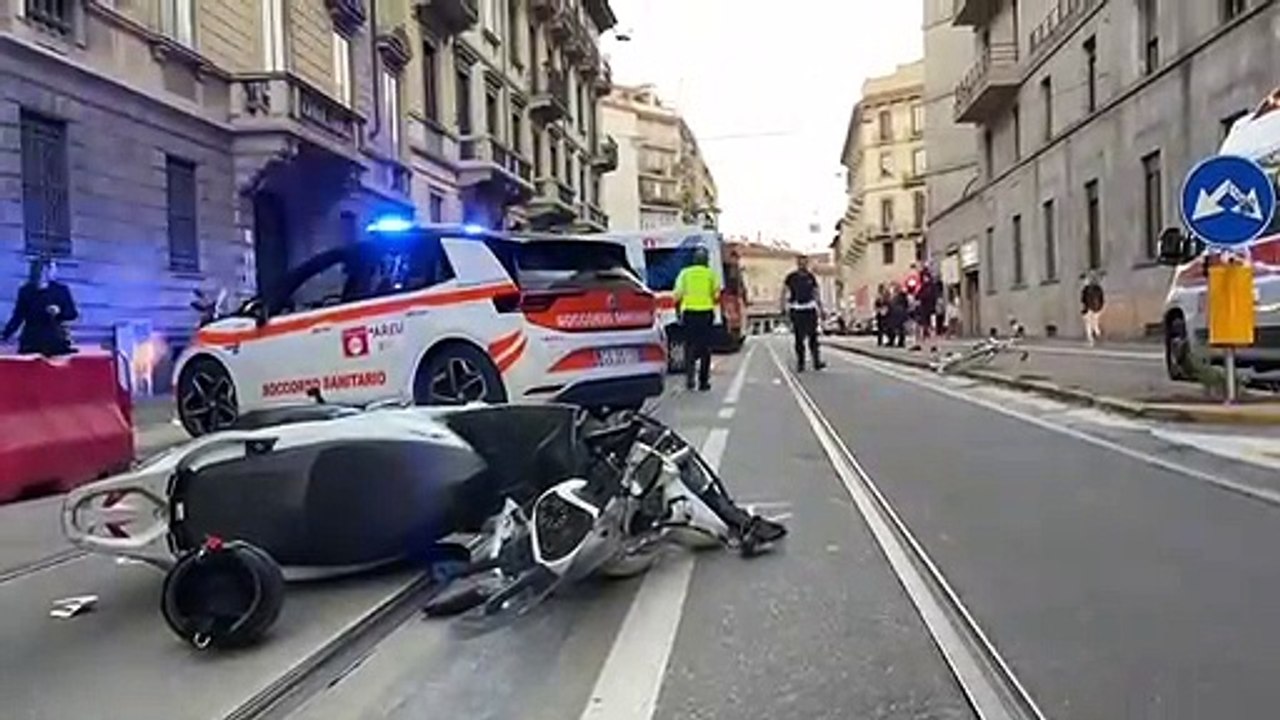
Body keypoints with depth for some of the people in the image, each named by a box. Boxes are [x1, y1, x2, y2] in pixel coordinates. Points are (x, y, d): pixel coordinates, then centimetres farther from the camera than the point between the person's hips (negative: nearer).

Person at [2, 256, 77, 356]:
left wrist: (59, 312, -18)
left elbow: (72, 313, 2)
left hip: (55, 340, -2)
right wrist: (5, 335, 7)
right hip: (31, 342, 2)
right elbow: (18, 316, 13)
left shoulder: (61, 290, 3)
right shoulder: (26, 291, 8)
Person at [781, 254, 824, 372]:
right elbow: (784, 292, 4)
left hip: (810, 310, 2)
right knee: (799, 339, 0)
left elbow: (816, 294, 14)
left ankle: (817, 362, -1)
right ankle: (800, 363, 7)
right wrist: (785, 308, -4)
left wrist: (820, 309, 9)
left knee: (813, 337, -3)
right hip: (796, 311, -2)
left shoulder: (811, 278, 8)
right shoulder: (791, 277, 0)